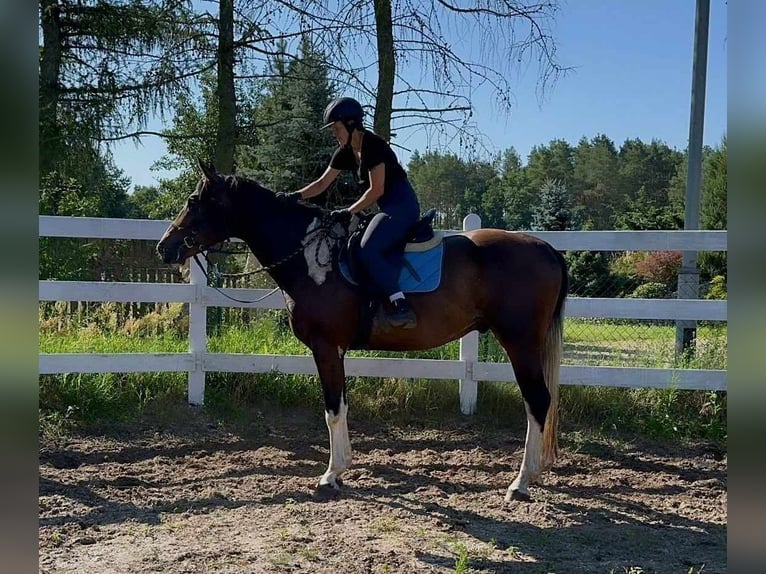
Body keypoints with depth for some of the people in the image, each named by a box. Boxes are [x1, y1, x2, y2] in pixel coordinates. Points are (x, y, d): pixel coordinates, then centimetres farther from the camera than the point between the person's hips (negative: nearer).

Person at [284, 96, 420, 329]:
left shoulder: (372, 144, -14)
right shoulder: (346, 152, 13)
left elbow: (376, 190, -17)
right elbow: (323, 183, 16)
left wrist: (349, 211, -14)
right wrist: (296, 196, 3)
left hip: (403, 206, -10)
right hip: (389, 209, 10)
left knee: (367, 250, -22)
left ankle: (400, 303, -25)